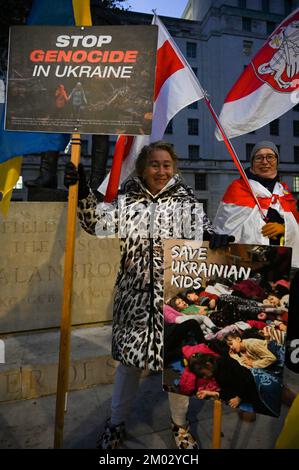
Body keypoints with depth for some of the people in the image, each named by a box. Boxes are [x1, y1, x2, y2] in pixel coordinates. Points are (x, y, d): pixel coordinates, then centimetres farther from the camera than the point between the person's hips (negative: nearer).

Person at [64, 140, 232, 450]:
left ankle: (179, 423, 42)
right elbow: (99, 222, -3)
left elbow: (200, 226, -11)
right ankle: (117, 422, 41)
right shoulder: (127, 199, 4)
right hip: (135, 296, 1)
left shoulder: (186, 200, 2)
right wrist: (82, 193, -17)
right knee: (128, 358, 15)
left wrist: (212, 236, -33)